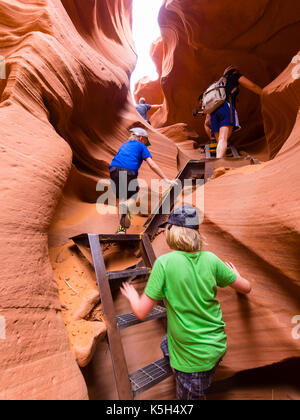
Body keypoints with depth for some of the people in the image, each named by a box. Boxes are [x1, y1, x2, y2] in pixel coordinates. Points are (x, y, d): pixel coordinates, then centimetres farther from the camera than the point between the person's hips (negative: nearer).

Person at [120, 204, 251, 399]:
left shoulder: (164, 263, -24)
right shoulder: (210, 259, -11)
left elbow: (142, 312, -17)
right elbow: (247, 288, 2)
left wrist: (132, 296, 4)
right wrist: (236, 275, 24)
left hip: (194, 355, -5)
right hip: (217, 345, 5)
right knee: (166, 344, 29)